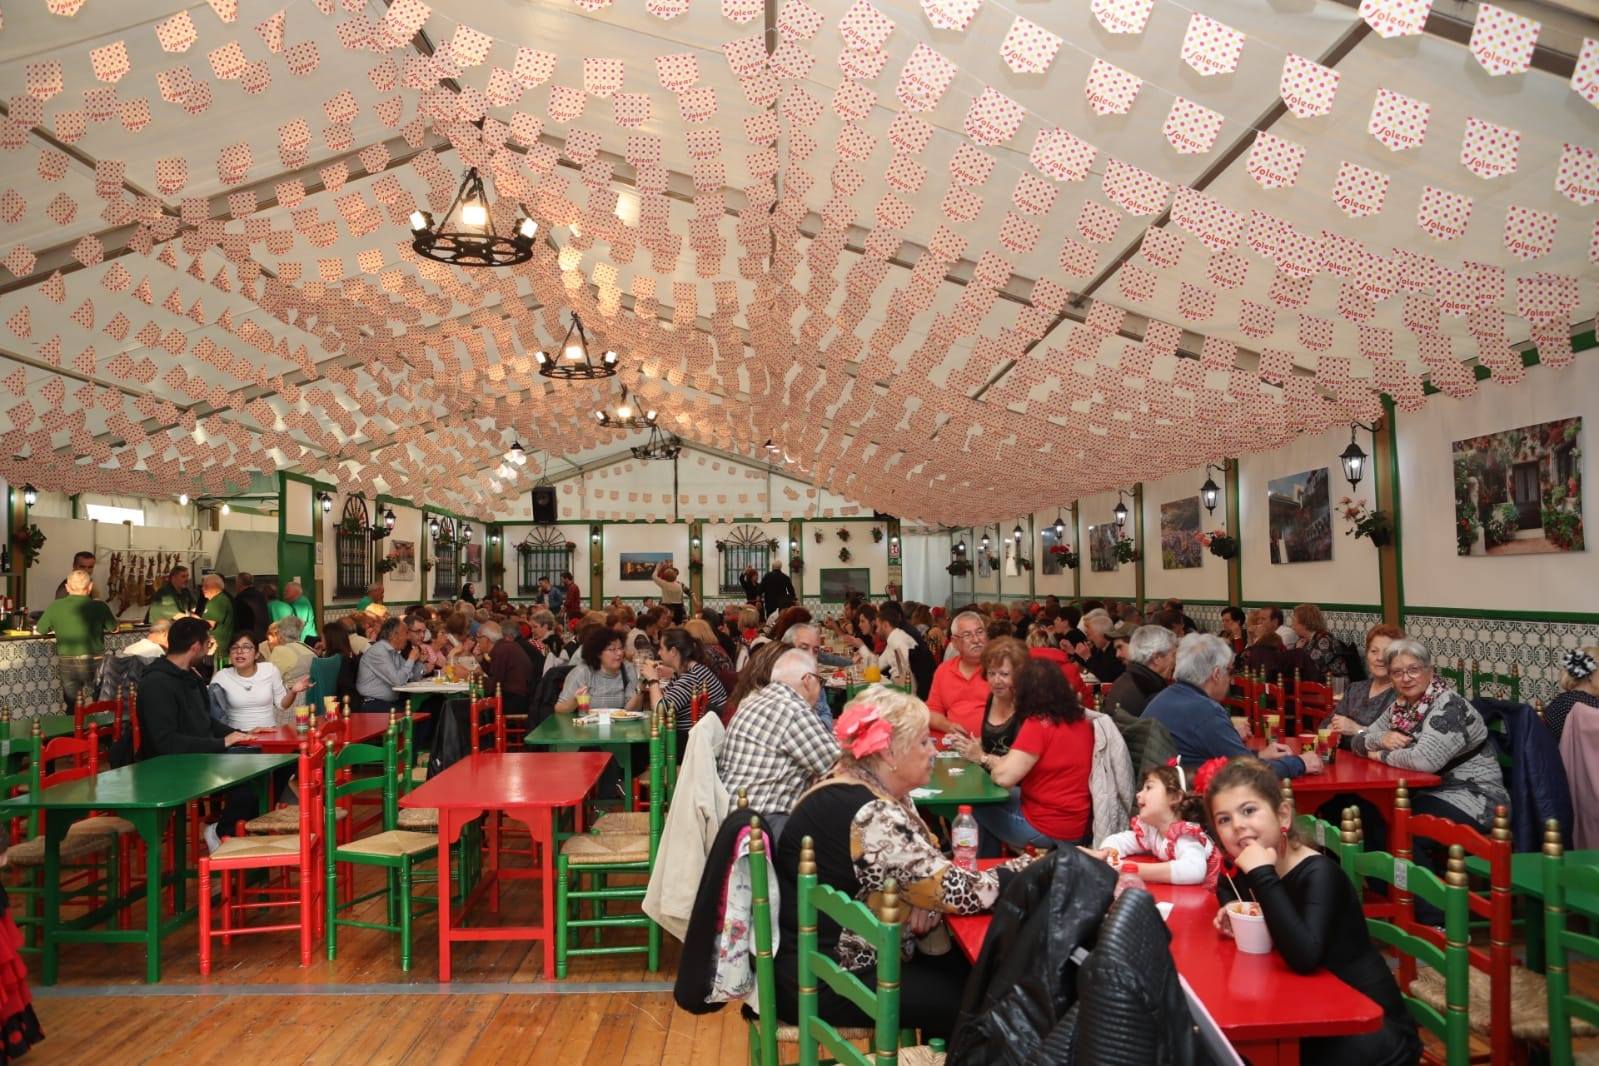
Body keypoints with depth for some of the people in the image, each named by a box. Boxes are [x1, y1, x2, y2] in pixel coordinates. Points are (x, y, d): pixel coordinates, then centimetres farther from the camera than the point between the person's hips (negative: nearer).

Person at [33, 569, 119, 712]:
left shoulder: (55, 606, -5)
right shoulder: (99, 606, -9)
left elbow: (38, 631, 8)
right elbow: (114, 629, 6)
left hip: (66, 663, 2)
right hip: (94, 662, -2)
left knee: (72, 708, 16)